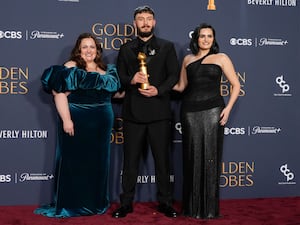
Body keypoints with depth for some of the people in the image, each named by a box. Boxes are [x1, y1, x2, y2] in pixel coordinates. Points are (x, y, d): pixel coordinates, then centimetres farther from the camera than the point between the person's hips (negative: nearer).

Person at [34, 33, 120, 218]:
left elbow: (116, 91, 19)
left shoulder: (106, 70, 11)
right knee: (74, 162, 3)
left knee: (98, 163, 12)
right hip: (77, 122, -5)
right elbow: (59, 93, -15)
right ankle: (70, 204, 14)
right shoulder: (71, 67, -6)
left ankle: (97, 203, 25)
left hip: (101, 124, 5)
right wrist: (66, 120, -22)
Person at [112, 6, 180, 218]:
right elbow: (120, 77, 9)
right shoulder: (126, 49, 12)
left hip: (159, 111, -1)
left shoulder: (167, 47, 8)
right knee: (130, 160, 6)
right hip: (133, 112, 1)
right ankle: (126, 203, 16)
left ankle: (165, 202, 16)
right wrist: (131, 80, -13)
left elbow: (174, 75, 1)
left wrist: (158, 90, -15)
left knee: (162, 159, 5)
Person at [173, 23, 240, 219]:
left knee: (210, 156, 0)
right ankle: (192, 206, 15)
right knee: (192, 157, 5)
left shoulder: (221, 58, 6)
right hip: (190, 110, 2)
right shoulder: (188, 59, 15)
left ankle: (210, 207, 10)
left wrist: (228, 108, -8)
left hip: (213, 110, -2)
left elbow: (236, 85, 2)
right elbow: (181, 86, 18)